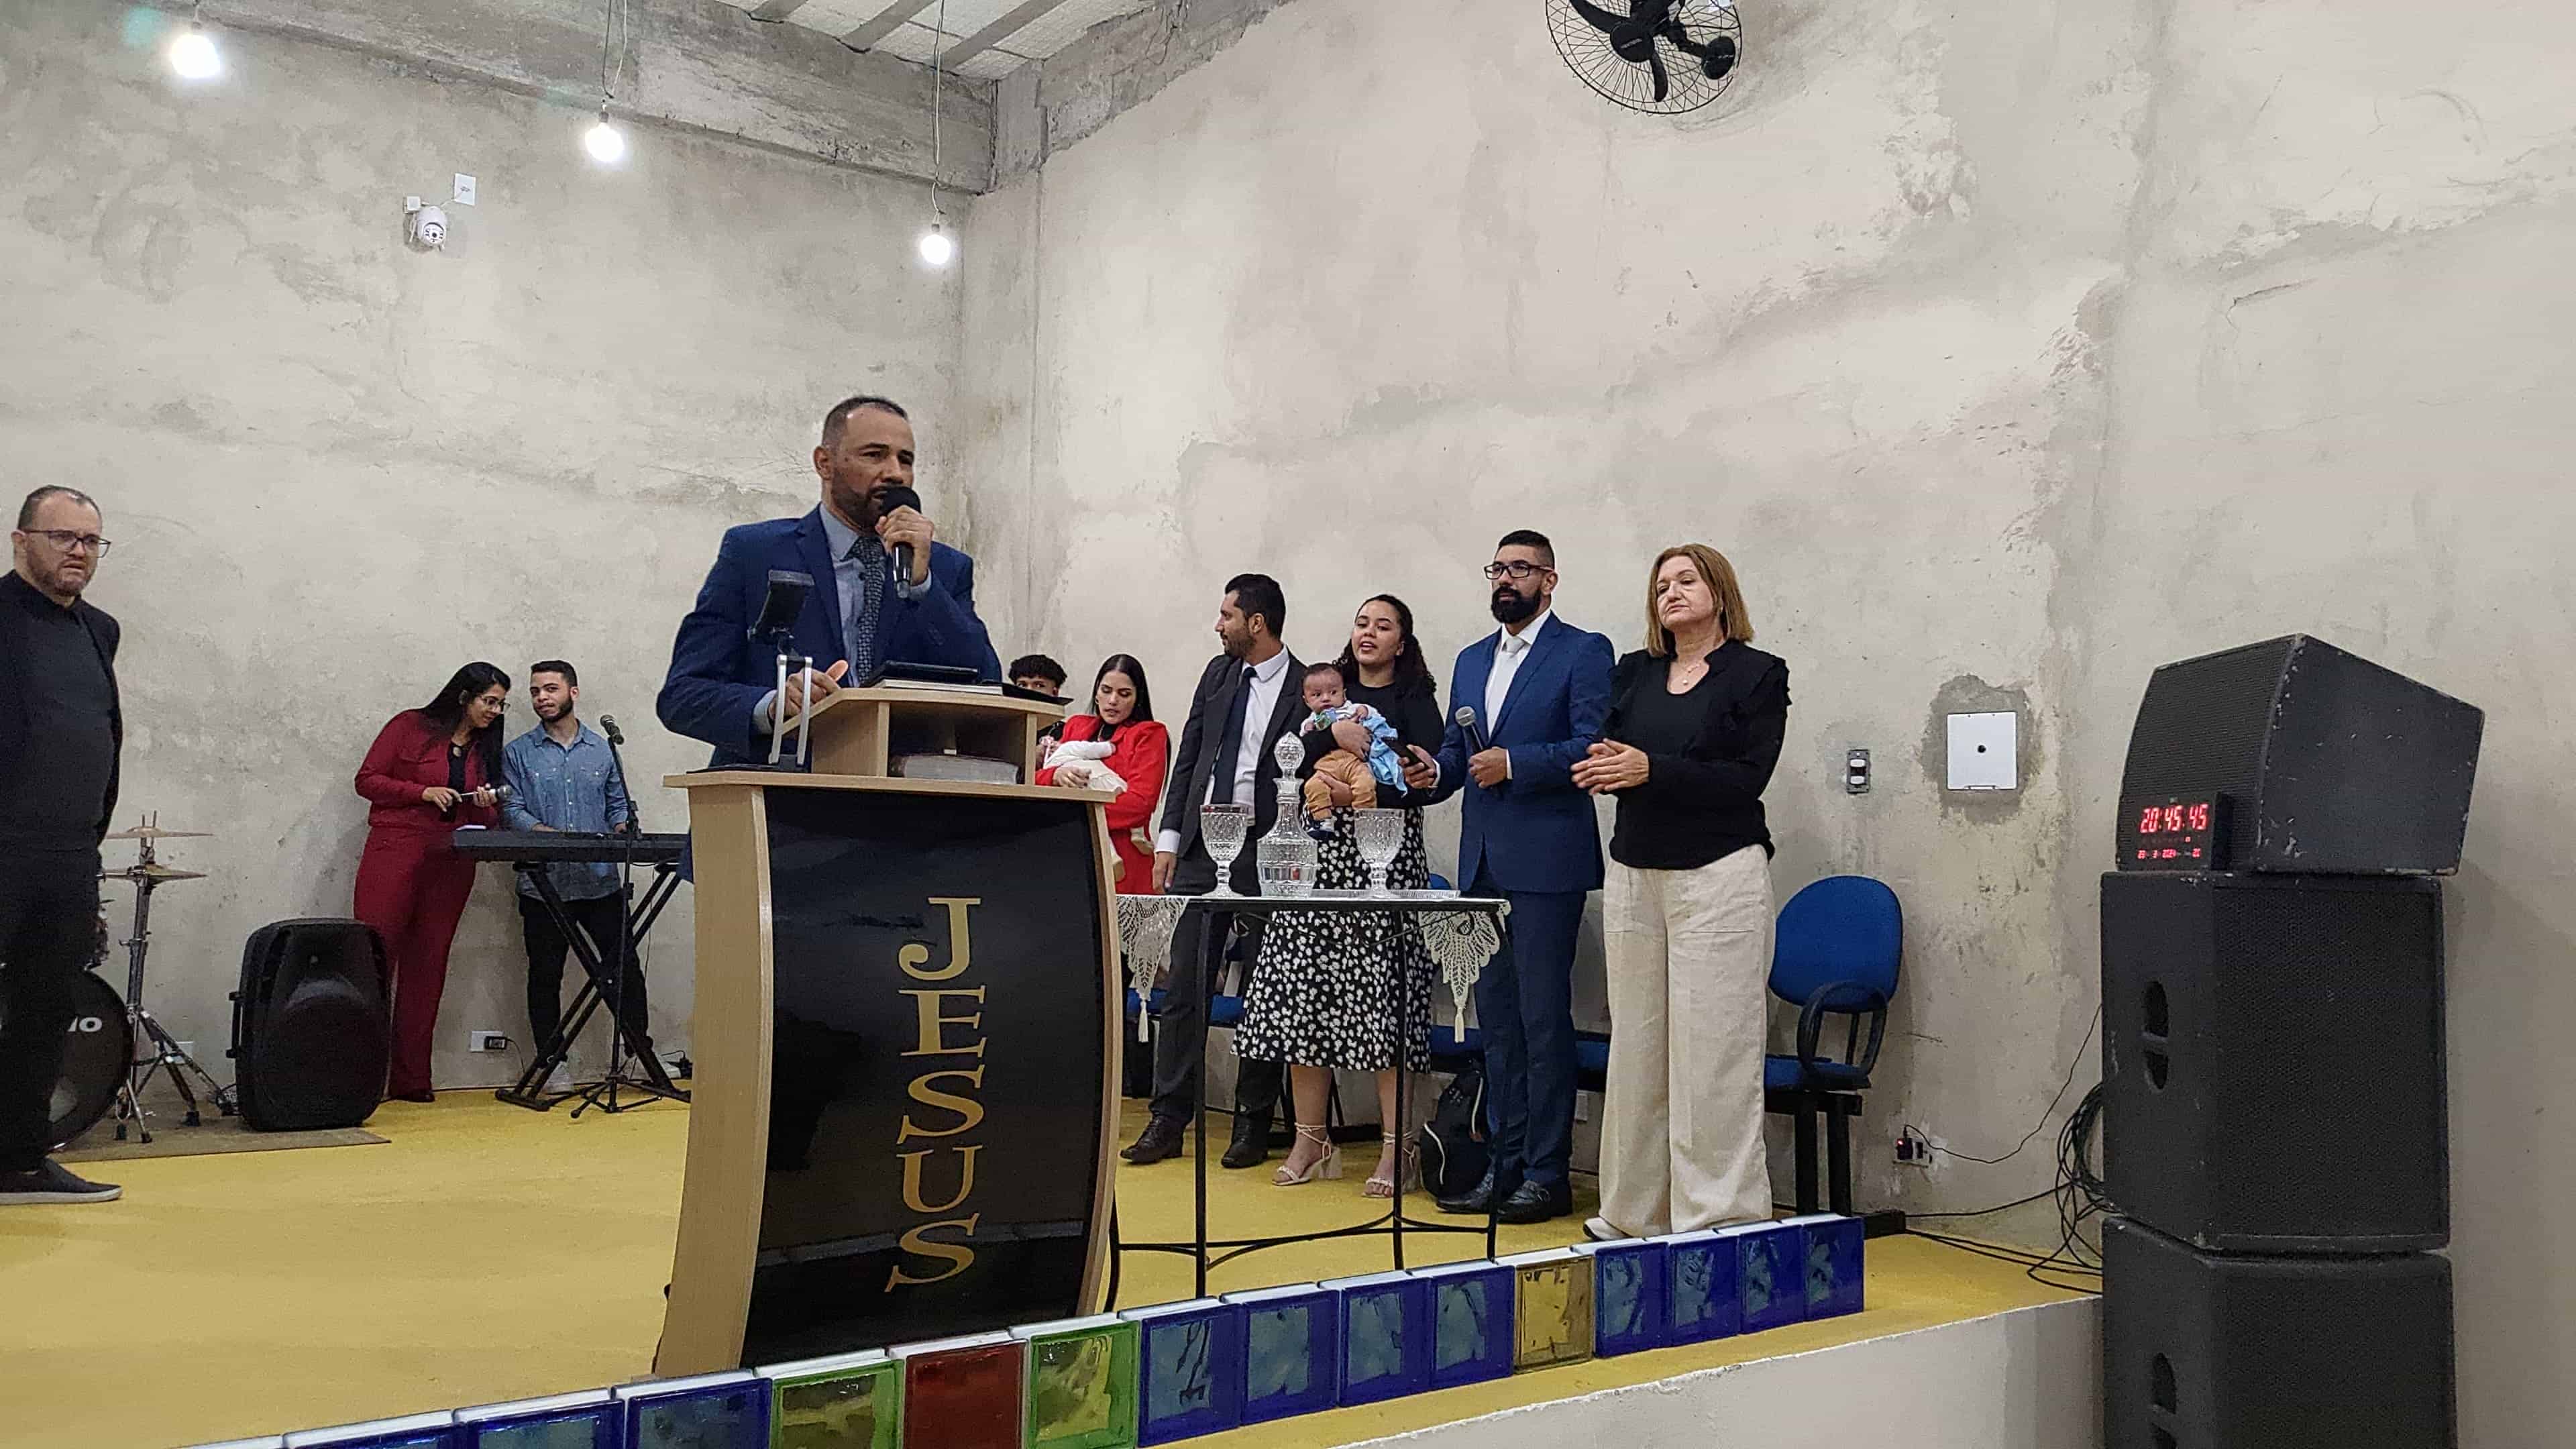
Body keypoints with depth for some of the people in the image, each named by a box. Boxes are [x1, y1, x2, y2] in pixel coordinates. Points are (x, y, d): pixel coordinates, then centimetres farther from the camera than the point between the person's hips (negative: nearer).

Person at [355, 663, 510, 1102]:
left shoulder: (486, 748, 17)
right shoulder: (410, 727, 3)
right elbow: (367, 779, 0)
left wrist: (486, 805, -2)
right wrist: (423, 792, -12)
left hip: (451, 866, 5)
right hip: (394, 852, -4)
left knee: (426, 970, 3)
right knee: (374, 961, -7)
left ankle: (410, 1079, 5)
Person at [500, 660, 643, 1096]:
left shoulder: (603, 751, 12)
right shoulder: (518, 753, 7)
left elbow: (619, 805, 13)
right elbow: (512, 810, -2)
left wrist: (621, 831, -10)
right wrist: (551, 835, -19)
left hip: (601, 880, 1)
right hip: (544, 882, -1)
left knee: (625, 966, -1)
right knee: (545, 974, 5)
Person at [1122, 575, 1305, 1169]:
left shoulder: (1305, 689, -6)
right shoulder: (1218, 673, 11)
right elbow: (1188, 756, 13)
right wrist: (1170, 837, 8)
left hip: (1263, 854, -5)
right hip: (1200, 850, 5)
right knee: (1184, 987, 5)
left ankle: (1254, 1123, 16)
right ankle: (1168, 1120, 11)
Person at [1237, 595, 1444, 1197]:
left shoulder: (1415, 700, 5)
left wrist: (1355, 795, -14)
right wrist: (1332, 733, -9)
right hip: (1319, 854, 5)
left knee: (1383, 998, -7)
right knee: (1303, 990, 1)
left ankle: (1393, 1148, 1)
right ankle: (1310, 1140, 12)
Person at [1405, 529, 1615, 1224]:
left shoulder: (1583, 652, -2)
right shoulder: (1471, 661, 19)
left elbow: (1591, 745, -11)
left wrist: (1514, 764, -18)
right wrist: (1435, 771, 0)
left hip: (1546, 862, -7)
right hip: (1482, 861, 7)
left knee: (1543, 1018, -3)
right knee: (1495, 1017, 11)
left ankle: (1548, 1173, 6)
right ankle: (1506, 1164, 20)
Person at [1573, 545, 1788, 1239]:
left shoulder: (1758, 674, 1)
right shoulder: (1633, 673, 16)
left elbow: (1747, 777, -9)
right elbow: (1607, 754, 10)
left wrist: (1651, 769, -17)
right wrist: (1604, 768, -13)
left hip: (1718, 875, -5)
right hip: (1634, 874, 5)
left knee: (1712, 1051, -5)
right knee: (1637, 1045, 7)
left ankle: (1720, 1219, 2)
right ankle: (1635, 1211, 16)